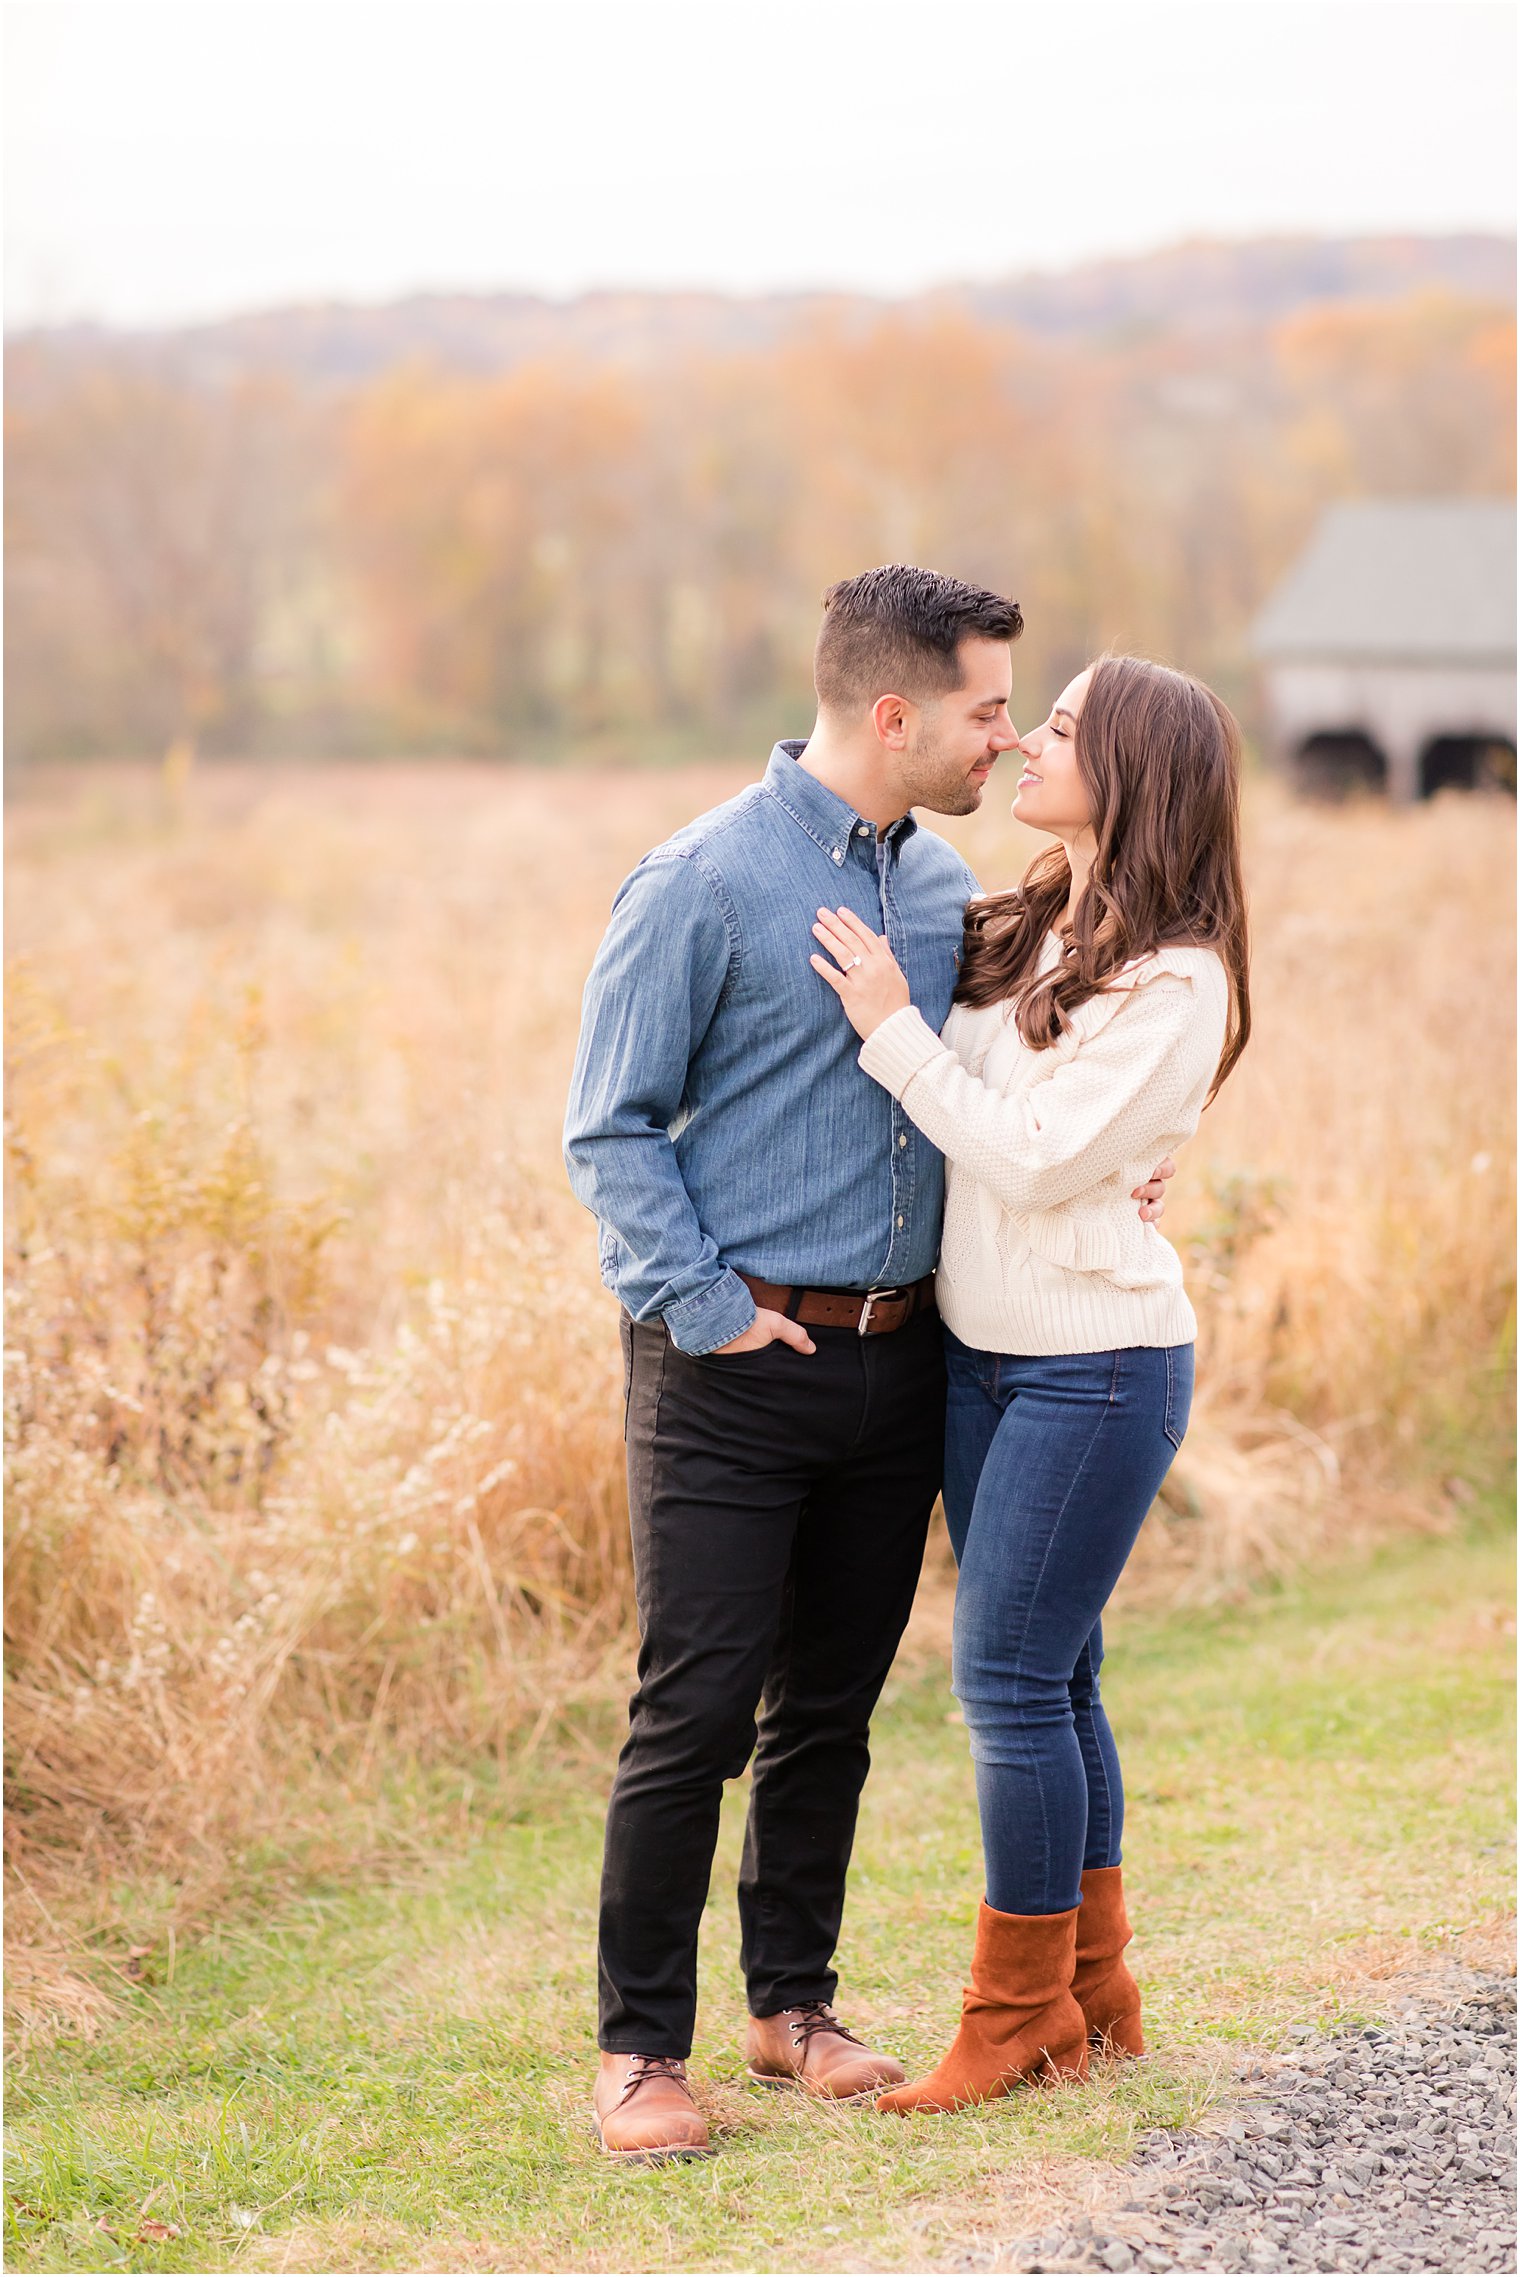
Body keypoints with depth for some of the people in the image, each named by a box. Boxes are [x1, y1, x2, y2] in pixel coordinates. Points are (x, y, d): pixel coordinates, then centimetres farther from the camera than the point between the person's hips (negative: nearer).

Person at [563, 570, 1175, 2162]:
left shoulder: (946, 886, 9)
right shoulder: (702, 884, -11)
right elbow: (611, 1131, -8)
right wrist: (703, 1309, -13)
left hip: (896, 1363, 6)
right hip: (734, 1368, -6)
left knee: (830, 1711, 13)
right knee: (696, 1713, -5)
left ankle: (794, 2004, 26)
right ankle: (640, 2046, 5)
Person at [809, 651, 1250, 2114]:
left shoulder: (1175, 983, -15)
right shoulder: (1019, 931, 8)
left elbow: (1036, 1164, -20)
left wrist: (894, 1028, -17)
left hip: (1096, 1362, -8)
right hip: (980, 1351, 8)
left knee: (1011, 1678, -6)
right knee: (1046, 1679, 12)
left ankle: (1017, 2016, 7)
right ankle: (1094, 1996, 23)